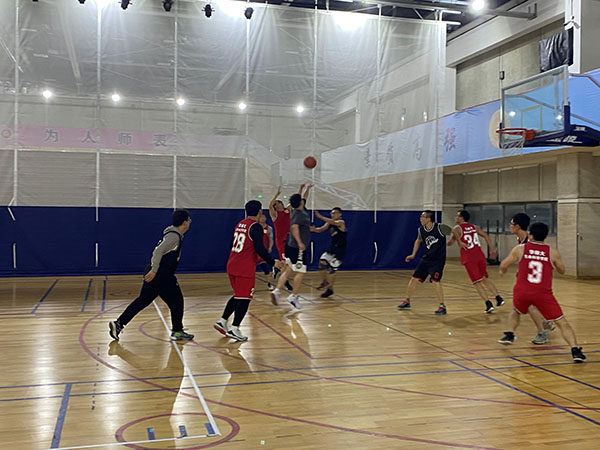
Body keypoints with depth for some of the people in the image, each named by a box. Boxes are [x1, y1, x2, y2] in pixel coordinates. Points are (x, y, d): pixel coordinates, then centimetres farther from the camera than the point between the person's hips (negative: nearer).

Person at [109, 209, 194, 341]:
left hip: (155, 273, 10)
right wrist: (154, 270, -27)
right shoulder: (174, 236, -16)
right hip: (161, 276, -10)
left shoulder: (173, 234, 15)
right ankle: (177, 331, 15)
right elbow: (158, 251, -26)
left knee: (142, 300, 12)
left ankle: (118, 324, 11)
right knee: (176, 300, 5)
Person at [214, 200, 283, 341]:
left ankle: (222, 321, 21)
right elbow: (260, 248, -18)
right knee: (244, 299, -1)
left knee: (238, 296, 20)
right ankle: (234, 329, -1)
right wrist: (272, 262, -7)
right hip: (245, 269, -8)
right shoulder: (255, 226, -12)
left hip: (231, 266, 8)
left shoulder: (240, 224, 14)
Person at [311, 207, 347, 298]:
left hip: (339, 251, -6)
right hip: (331, 249, 6)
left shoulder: (341, 222, -15)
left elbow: (333, 222, -33)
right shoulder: (330, 223, 7)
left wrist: (320, 216, -41)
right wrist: (314, 229, -20)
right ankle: (324, 281, 11)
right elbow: (321, 229, 3)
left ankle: (330, 289, 9)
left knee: (332, 269, -6)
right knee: (322, 262, -9)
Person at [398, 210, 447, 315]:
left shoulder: (439, 227, -18)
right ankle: (407, 301, 26)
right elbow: (418, 240, 19)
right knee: (414, 278, 7)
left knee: (435, 281, -19)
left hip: (438, 259, -6)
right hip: (426, 258, 6)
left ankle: (442, 306, -6)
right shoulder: (421, 230, 0)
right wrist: (413, 254, 18)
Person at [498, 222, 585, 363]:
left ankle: (509, 335, 21)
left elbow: (503, 266, 12)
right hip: (543, 293, -1)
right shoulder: (553, 252, 5)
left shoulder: (520, 249, 5)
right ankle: (575, 350, -7)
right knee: (562, 323, 6)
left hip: (522, 292, 1)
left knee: (515, 312, 33)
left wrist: (502, 271, 35)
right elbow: (562, 271, 20)